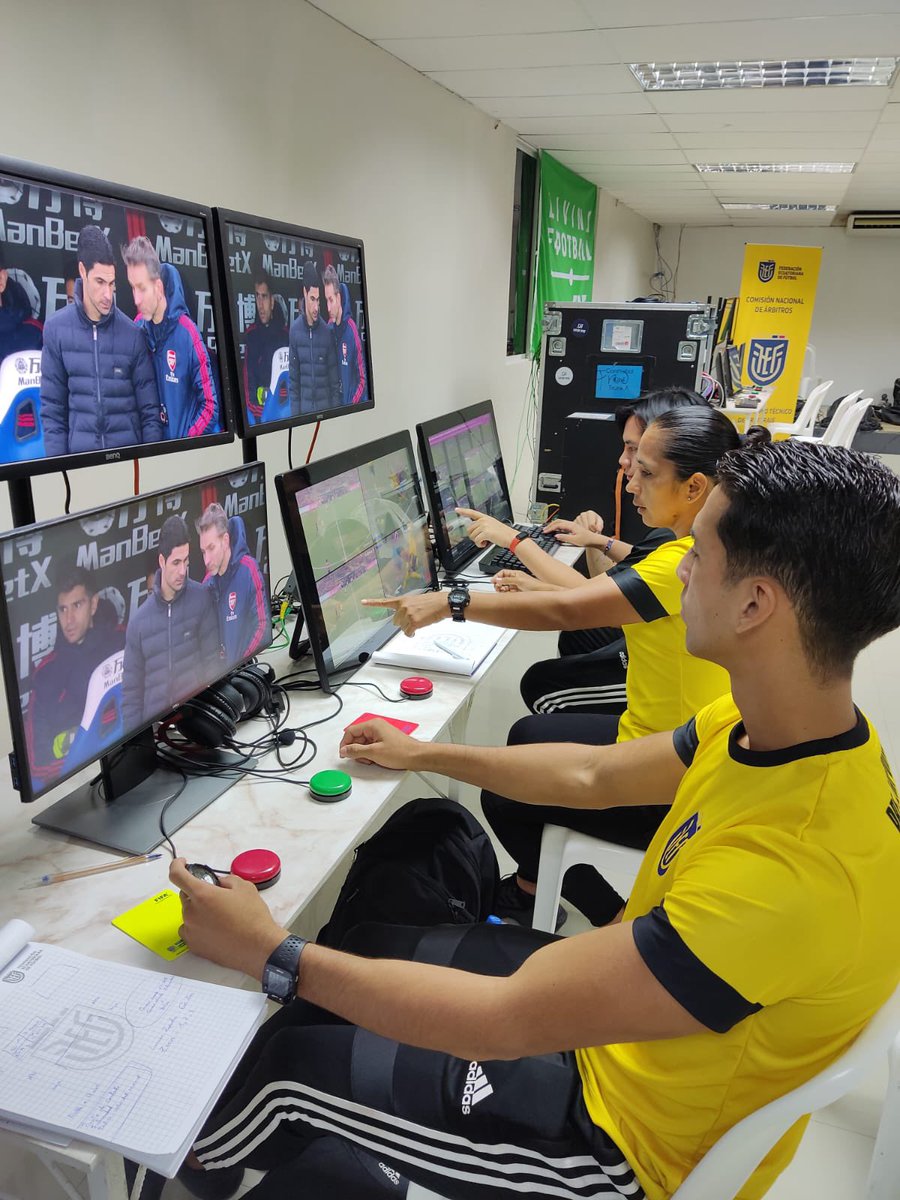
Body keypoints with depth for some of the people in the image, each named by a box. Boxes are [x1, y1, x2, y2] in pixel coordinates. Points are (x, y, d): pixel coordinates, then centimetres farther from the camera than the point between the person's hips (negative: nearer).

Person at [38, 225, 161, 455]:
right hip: (79, 453, 1)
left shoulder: (132, 334, -3)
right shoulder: (56, 328, 0)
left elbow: (150, 411, -1)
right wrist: (57, 462, -5)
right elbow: (52, 409, 2)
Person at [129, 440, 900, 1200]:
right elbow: (594, 775, 3)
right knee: (369, 941, 14)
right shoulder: (787, 727, -11)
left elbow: (506, 1020, -33)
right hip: (610, 1013, 7)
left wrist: (272, 955, -24)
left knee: (279, 1062, 2)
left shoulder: (792, 873, -39)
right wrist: (423, 755, 10)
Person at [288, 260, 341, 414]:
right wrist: (294, 413, -3)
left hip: (325, 406, 0)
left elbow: (334, 379, -1)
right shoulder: (295, 330, -2)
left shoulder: (327, 331, -4)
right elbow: (294, 379, 1)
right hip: (304, 407, 1)